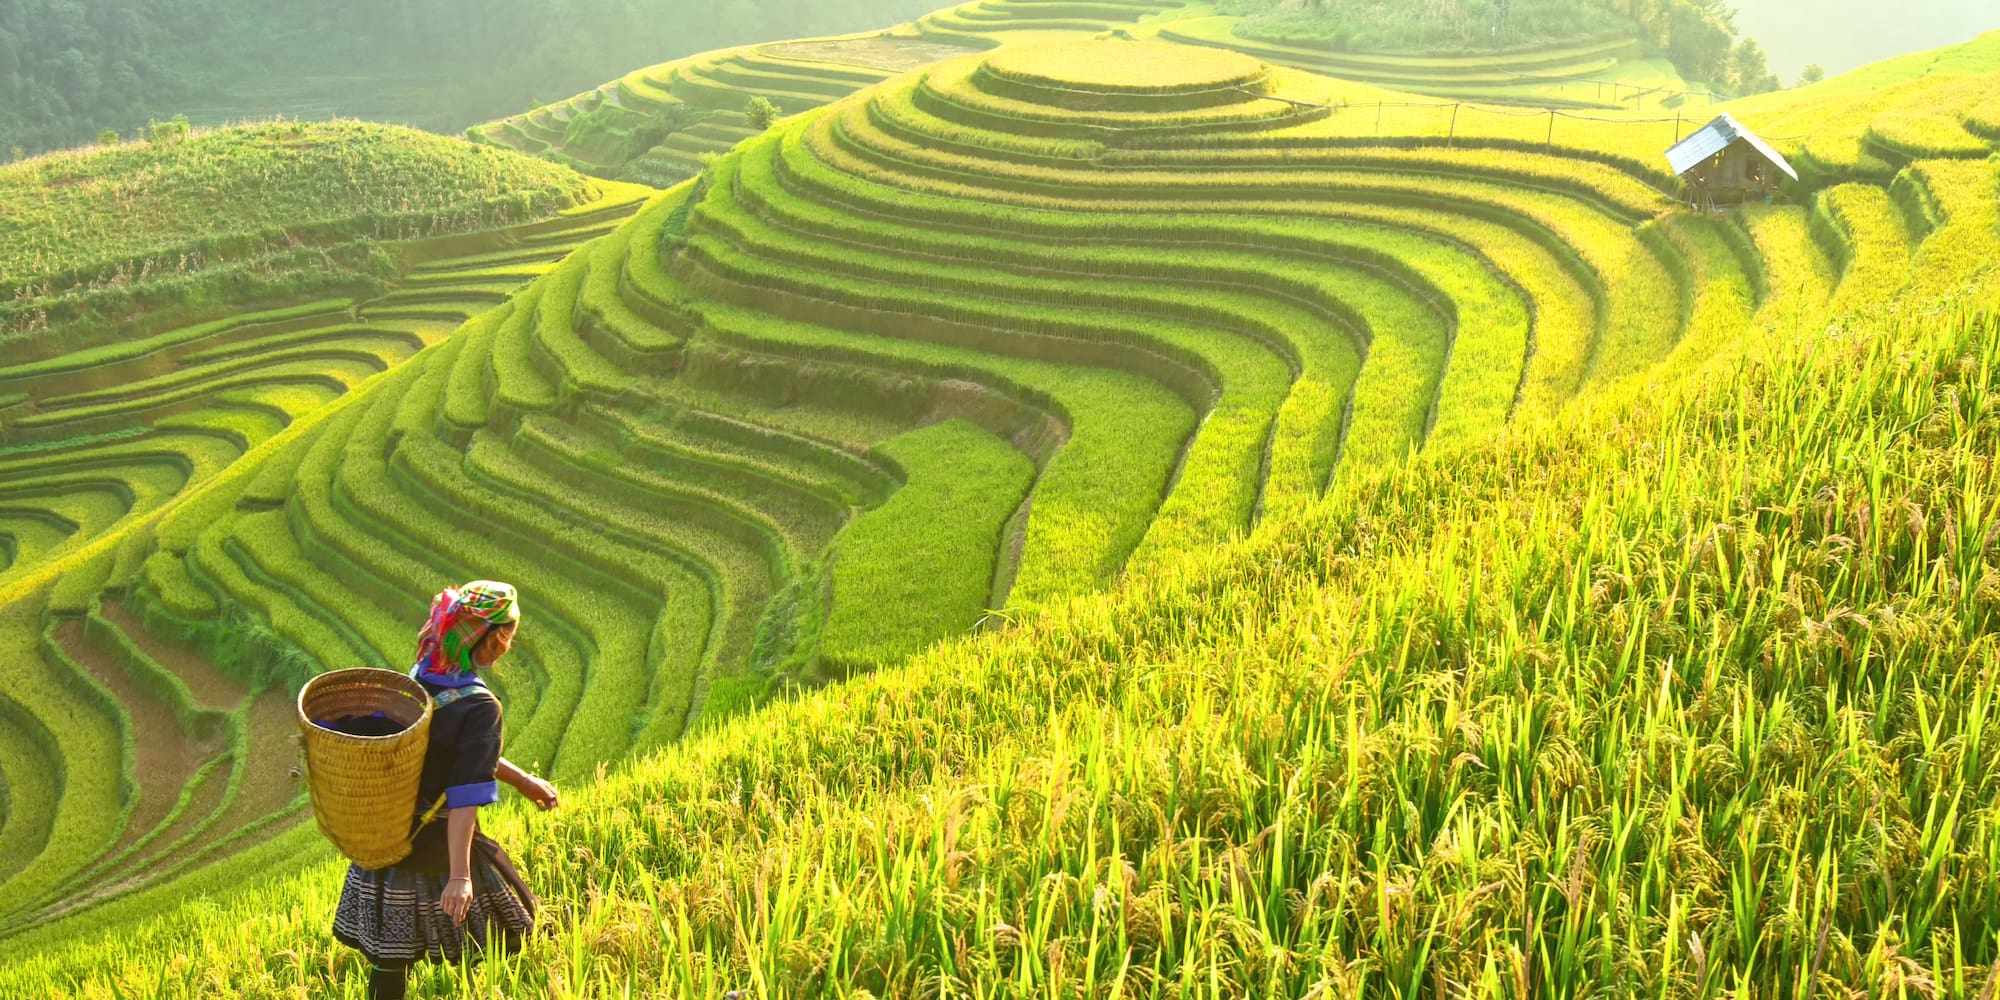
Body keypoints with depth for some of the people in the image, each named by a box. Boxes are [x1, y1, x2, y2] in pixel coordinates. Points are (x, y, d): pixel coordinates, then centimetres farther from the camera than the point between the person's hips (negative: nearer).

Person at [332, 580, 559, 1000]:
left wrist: (520, 779, 18)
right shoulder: (480, 706, -22)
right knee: (505, 938, 14)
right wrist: (460, 875, -29)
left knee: (389, 955, 15)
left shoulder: (419, 675, 0)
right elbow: (465, 796, -27)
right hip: (438, 846, -7)